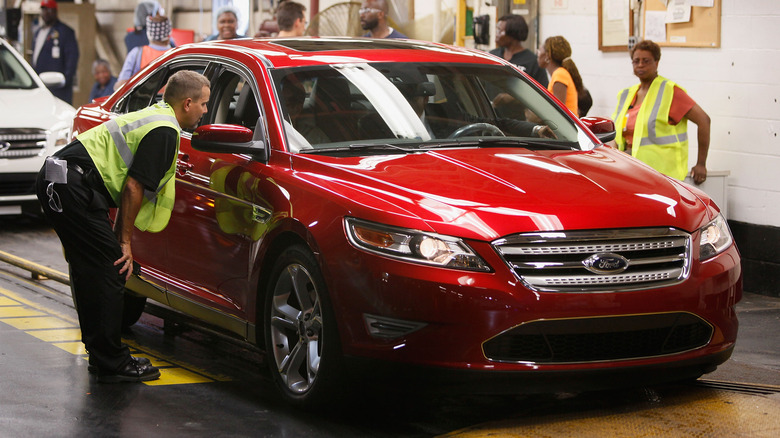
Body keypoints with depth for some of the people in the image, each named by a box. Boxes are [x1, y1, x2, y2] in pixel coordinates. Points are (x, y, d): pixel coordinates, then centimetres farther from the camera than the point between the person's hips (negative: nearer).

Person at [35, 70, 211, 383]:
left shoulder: (153, 117, 22)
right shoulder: (165, 131, -10)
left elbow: (127, 186, 25)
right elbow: (134, 187, -13)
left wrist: (119, 236, 22)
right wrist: (125, 241, -5)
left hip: (54, 181, 11)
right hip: (73, 185, -11)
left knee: (90, 271, 16)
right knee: (109, 271, -6)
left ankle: (101, 356, 24)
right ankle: (112, 365, -2)